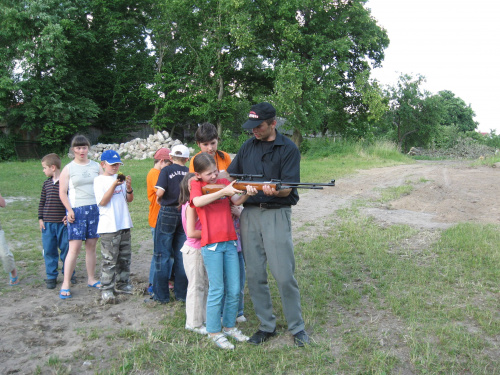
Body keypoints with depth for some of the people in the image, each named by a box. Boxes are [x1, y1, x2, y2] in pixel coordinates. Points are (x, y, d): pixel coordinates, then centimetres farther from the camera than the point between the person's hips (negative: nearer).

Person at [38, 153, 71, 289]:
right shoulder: (47, 183, 8)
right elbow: (42, 202, 13)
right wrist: (40, 218, 8)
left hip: (63, 222, -4)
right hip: (48, 223, 4)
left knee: (65, 249, 5)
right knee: (49, 250, 7)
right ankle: (51, 277, 18)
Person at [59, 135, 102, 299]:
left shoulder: (96, 166, 10)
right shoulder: (68, 169, 3)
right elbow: (62, 193, 0)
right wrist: (69, 210, -11)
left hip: (95, 209, 3)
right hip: (77, 211, -3)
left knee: (91, 246, 8)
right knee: (74, 247, -7)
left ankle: (91, 279, 19)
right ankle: (66, 284, 0)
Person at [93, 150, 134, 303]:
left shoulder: (121, 178, 11)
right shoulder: (99, 180, -4)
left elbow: (129, 199, 9)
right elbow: (102, 202, -14)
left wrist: (129, 188, -12)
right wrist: (114, 185, -22)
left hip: (124, 224, 6)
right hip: (109, 227, -6)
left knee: (125, 257, 14)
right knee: (109, 259, -5)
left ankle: (122, 284, 27)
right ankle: (106, 289, 2)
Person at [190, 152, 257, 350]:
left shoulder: (224, 182, 11)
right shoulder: (196, 185, -1)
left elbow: (237, 201, -5)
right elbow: (197, 202, -24)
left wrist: (247, 193, -26)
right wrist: (223, 192, -27)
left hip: (230, 241, 5)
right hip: (211, 244, -5)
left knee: (234, 290, 9)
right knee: (216, 290, 0)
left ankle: (229, 326, 27)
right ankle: (215, 332, 15)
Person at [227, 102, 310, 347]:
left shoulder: (288, 149, -1)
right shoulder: (248, 147, 13)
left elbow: (287, 189, -10)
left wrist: (273, 190, -31)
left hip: (277, 215, -4)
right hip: (250, 214, 4)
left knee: (284, 276, -4)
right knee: (254, 275, 6)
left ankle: (297, 328, 13)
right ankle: (267, 326, 20)